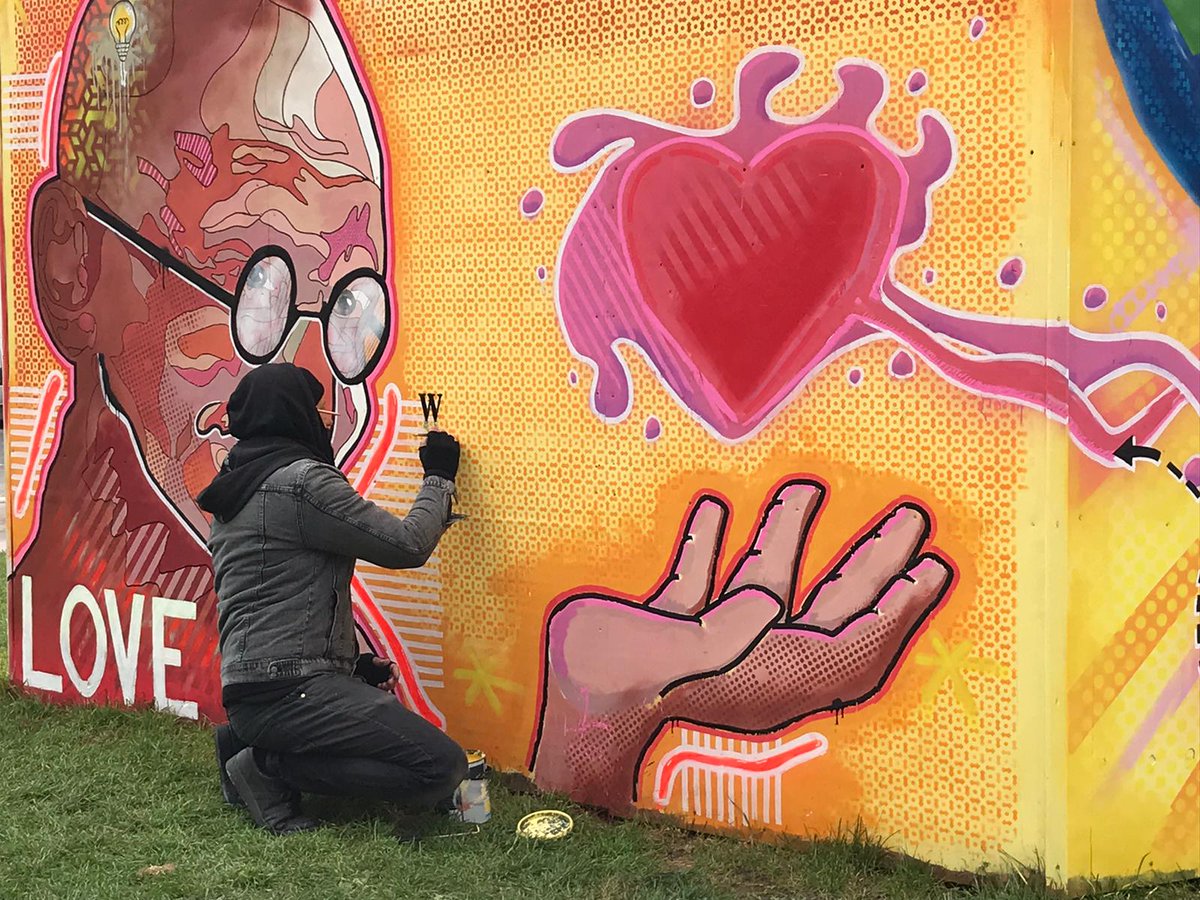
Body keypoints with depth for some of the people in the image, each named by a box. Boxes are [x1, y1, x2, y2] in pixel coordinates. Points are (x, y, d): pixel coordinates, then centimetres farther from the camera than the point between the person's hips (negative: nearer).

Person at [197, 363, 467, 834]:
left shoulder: (235, 491, 20)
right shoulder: (301, 480, -10)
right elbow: (407, 544, -11)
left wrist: (353, 662, 21)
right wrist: (439, 477, 6)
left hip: (247, 686, 10)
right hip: (290, 687, -10)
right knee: (441, 767, -15)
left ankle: (248, 742, 11)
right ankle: (269, 767, -9)